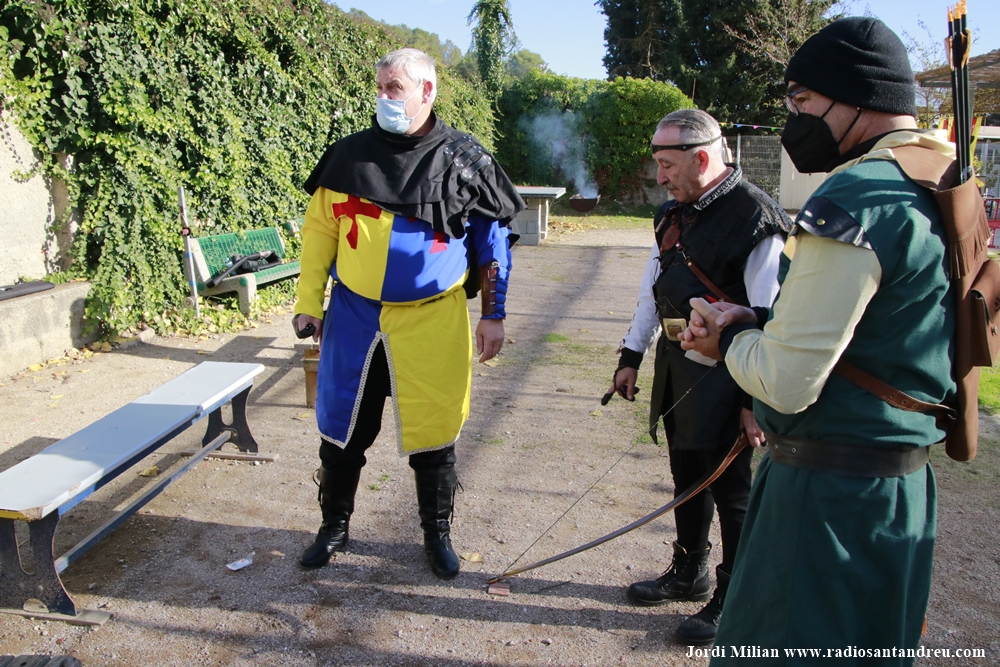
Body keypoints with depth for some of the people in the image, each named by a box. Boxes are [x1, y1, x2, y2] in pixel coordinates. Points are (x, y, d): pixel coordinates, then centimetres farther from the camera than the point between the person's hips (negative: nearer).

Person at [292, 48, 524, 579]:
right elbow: (320, 229, 8)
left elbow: (491, 240, 3)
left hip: (432, 323, -2)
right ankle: (334, 526, 35)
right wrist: (309, 301, 3)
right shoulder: (349, 154, 2)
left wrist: (493, 315, 1)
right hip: (353, 320, 2)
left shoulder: (462, 160, -2)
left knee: (433, 435, 9)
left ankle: (437, 534, 30)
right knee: (342, 432, 13)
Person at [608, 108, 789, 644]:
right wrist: (631, 355, 15)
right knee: (686, 476, 19)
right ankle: (689, 573, 39)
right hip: (675, 366, 8)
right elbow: (652, 288, 16)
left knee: (730, 489, 6)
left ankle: (734, 599, 25)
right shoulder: (674, 214, 9)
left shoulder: (756, 219, -17)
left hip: (722, 374, -7)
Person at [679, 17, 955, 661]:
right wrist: (759, 323, 5)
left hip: (830, 488, -10)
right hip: (904, 479, 10)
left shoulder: (855, 202, -21)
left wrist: (733, 339, -3)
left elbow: (788, 384, -23)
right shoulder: (938, 190, 10)